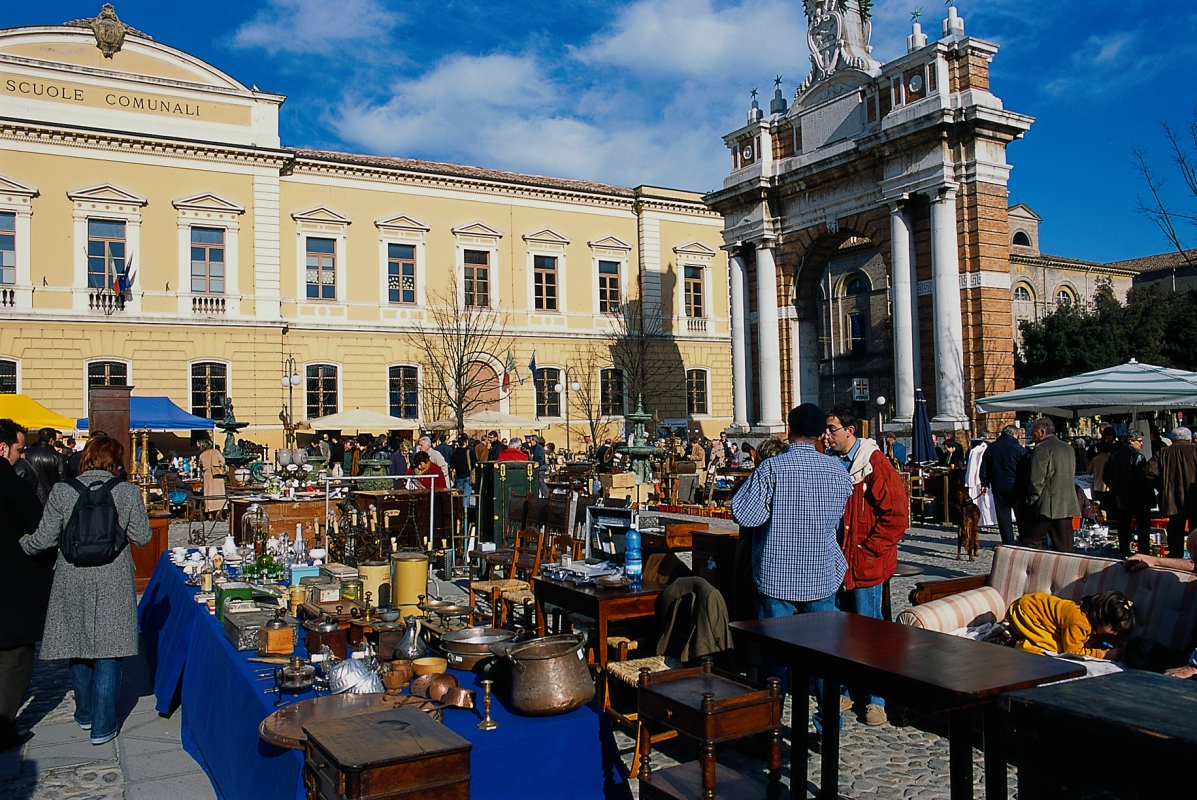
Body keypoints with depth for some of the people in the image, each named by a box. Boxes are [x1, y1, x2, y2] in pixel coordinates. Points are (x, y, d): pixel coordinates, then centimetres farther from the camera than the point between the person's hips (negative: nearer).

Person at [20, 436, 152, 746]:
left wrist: (19, 545, 17)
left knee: (77, 647, 18)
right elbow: (141, 537, -2)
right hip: (113, 583, -1)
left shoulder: (62, 491, -5)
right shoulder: (128, 492, -7)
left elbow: (44, 539, -4)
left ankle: (85, 714, 33)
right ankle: (102, 726, 8)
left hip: (73, 582, 2)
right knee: (107, 653, 5)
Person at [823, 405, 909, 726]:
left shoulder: (875, 464, -11)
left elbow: (897, 516, -14)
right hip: (837, 563, 6)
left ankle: (876, 700, 12)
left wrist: (866, 552, -14)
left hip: (865, 564, -6)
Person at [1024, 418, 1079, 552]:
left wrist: (1032, 501, -6)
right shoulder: (1069, 448, 16)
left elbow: (1038, 480, -14)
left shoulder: (1042, 448, -9)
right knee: (1064, 547, 8)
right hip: (1068, 506, 8)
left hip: (1047, 506, -8)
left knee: (1031, 541, 0)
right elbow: (1072, 475, 21)